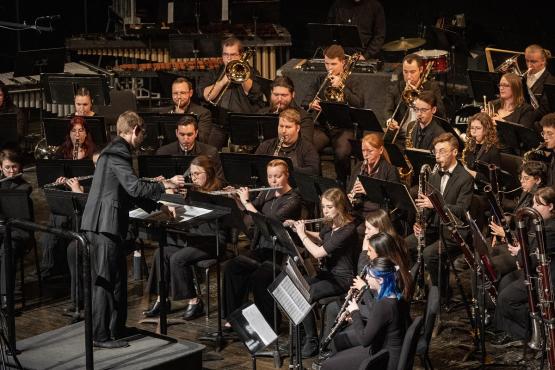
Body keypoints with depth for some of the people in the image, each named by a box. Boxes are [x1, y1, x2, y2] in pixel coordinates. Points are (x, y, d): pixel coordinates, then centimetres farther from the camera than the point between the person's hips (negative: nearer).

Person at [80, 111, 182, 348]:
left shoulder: (115, 151, 19)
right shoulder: (118, 153, -14)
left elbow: (129, 192, 25)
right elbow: (135, 187, -24)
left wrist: (159, 207, 23)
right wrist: (164, 185, -11)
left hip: (104, 224, 10)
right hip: (105, 225, -10)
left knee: (117, 277, 16)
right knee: (106, 280, -5)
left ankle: (115, 329, 24)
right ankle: (101, 335, 0)